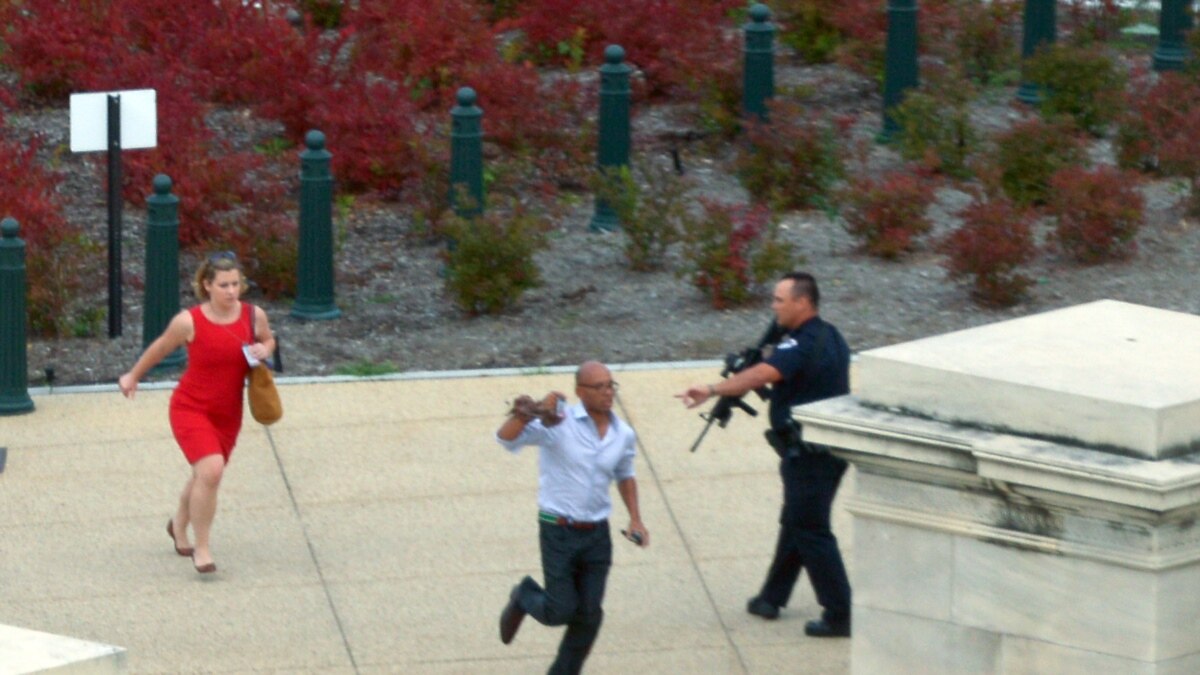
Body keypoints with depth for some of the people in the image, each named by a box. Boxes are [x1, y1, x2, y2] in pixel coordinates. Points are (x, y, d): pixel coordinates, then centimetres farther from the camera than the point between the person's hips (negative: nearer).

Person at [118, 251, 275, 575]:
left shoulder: (254, 316, -9)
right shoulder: (189, 322, -18)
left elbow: (268, 340, 12)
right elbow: (160, 348, 0)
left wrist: (264, 349, -12)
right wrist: (133, 376, 15)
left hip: (228, 414, 4)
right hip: (191, 408, -4)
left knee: (205, 476, 19)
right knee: (210, 470, -24)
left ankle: (179, 524, 50)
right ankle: (201, 549, -10)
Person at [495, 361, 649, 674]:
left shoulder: (623, 434, 2)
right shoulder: (558, 422, -15)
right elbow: (506, 438, -26)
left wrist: (635, 519, 11)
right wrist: (524, 415, -47)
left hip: (597, 535, 5)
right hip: (559, 533, -5)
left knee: (588, 616, 5)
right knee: (560, 611, 0)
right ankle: (524, 597, 34)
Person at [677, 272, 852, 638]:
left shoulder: (802, 345, -22)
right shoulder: (830, 337, 10)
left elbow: (762, 374, -37)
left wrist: (712, 390, -45)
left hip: (808, 453, -10)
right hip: (832, 447, 10)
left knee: (811, 532, -4)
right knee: (795, 522, 21)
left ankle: (839, 615, -2)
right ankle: (772, 598, 33)